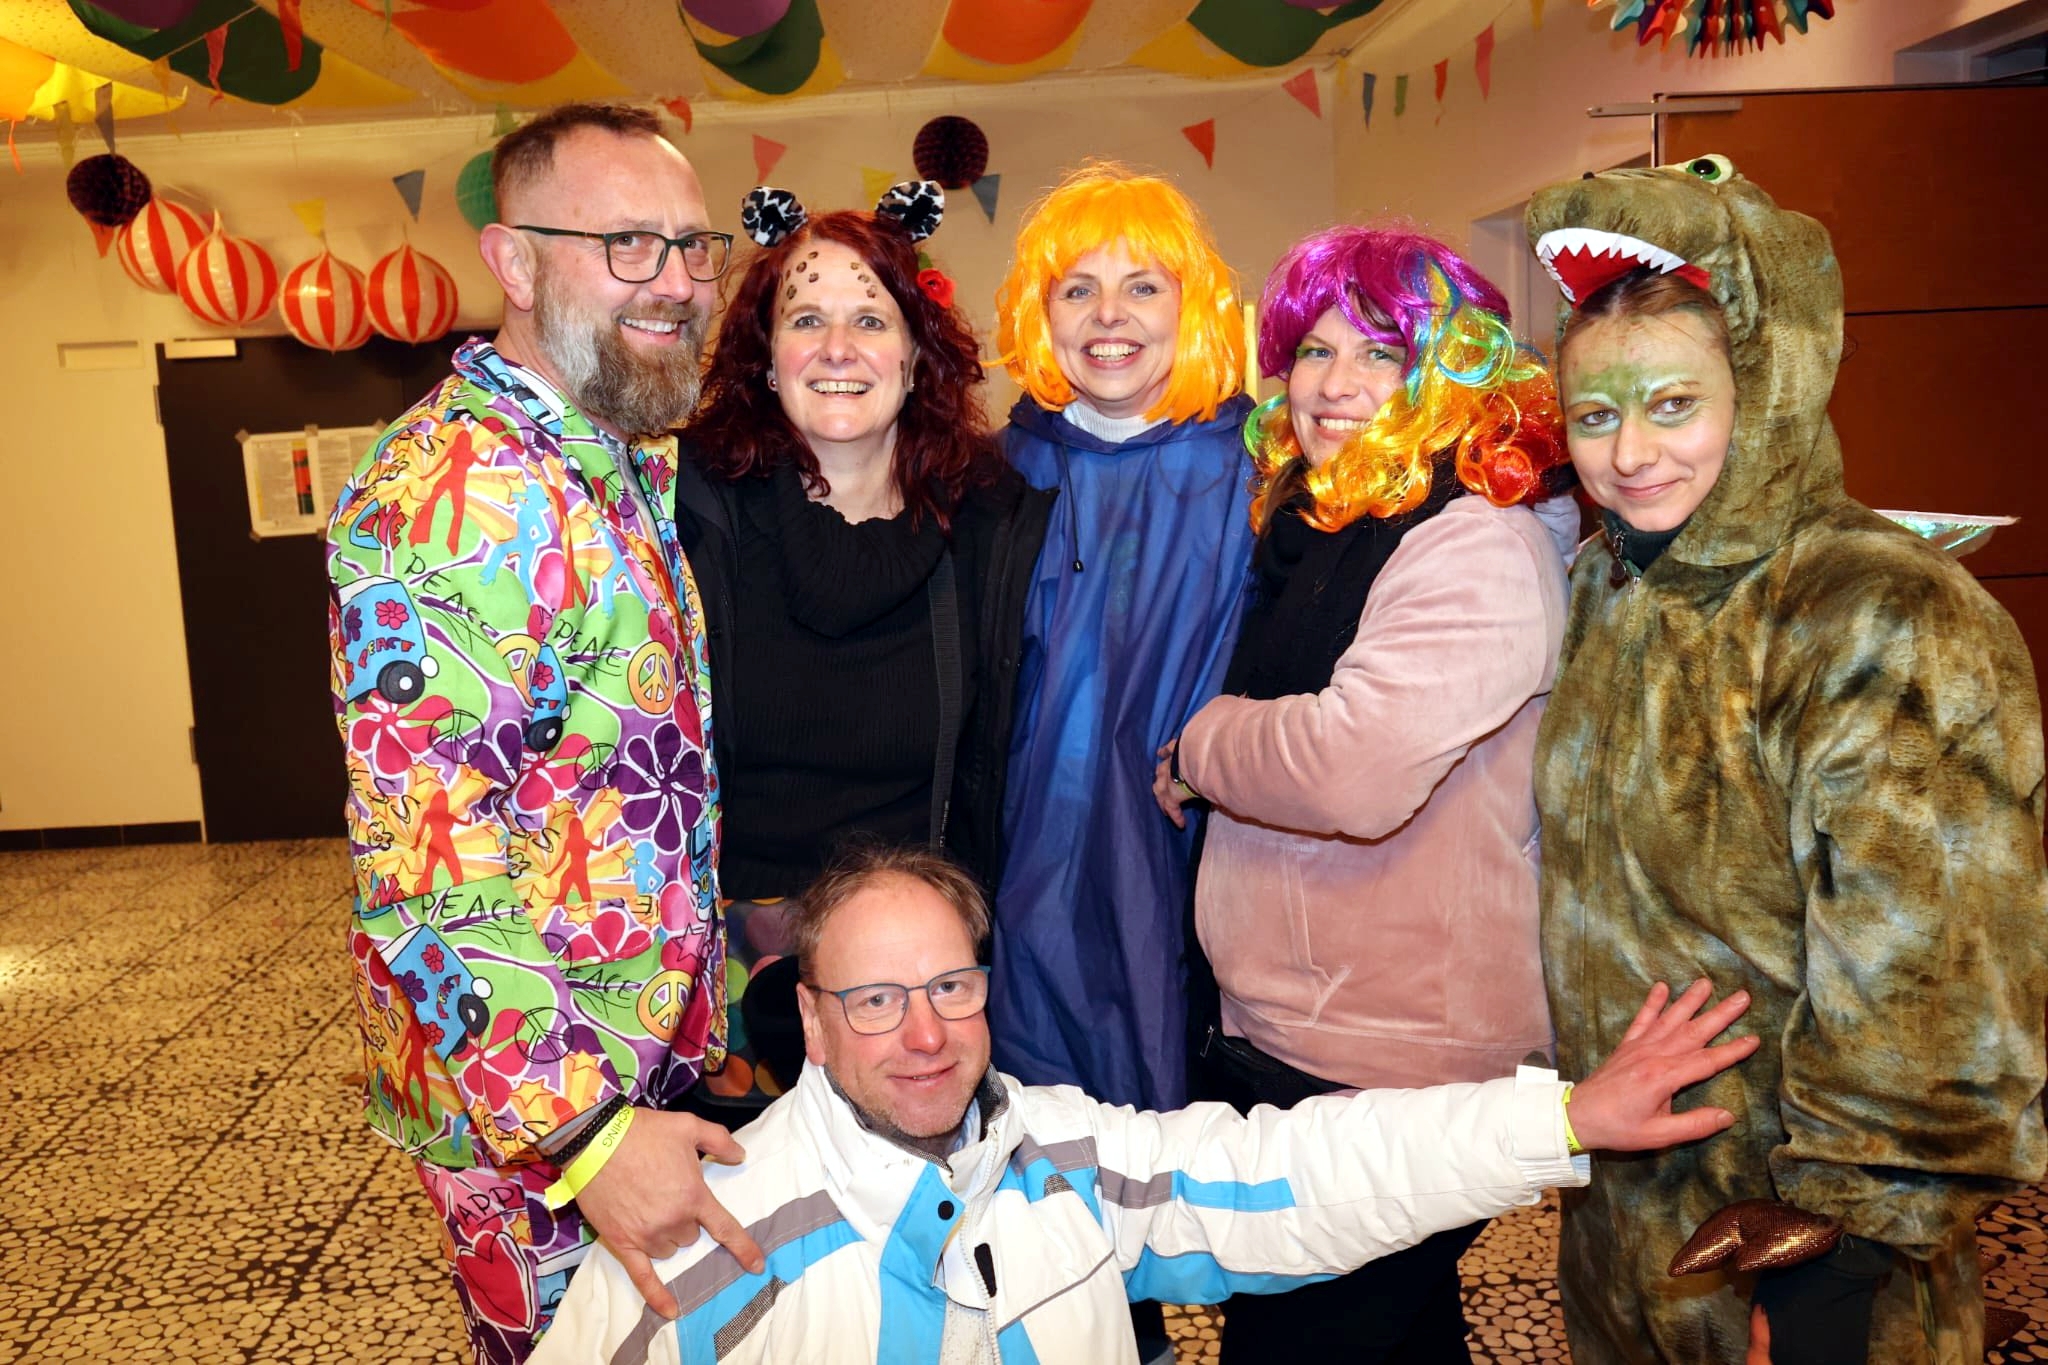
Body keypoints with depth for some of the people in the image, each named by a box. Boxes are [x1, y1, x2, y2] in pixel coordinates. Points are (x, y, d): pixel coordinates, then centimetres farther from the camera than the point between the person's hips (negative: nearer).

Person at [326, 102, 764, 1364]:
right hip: (537, 1109, -8)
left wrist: (706, 1007, 13)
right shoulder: (453, 494, -24)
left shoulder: (622, 466, 6)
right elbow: (422, 880, -28)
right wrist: (584, 1133, -27)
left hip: (658, 1062, 8)